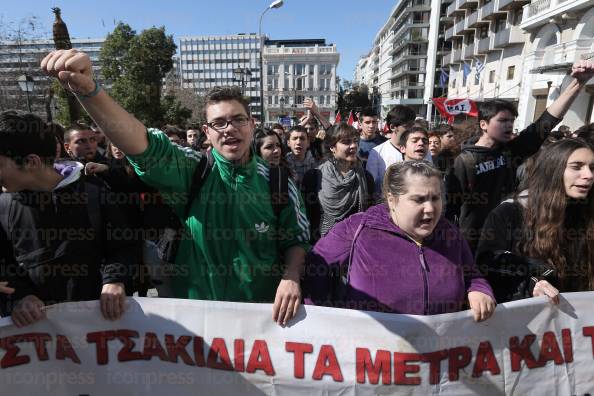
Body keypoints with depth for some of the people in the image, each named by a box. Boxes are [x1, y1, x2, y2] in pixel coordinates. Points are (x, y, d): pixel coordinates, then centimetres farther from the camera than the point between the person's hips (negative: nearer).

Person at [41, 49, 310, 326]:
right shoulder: (190, 171, -10)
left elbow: (296, 238, 0)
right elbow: (143, 145, -26)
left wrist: (291, 277, -18)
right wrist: (88, 90, -41)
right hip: (195, 310, 0)